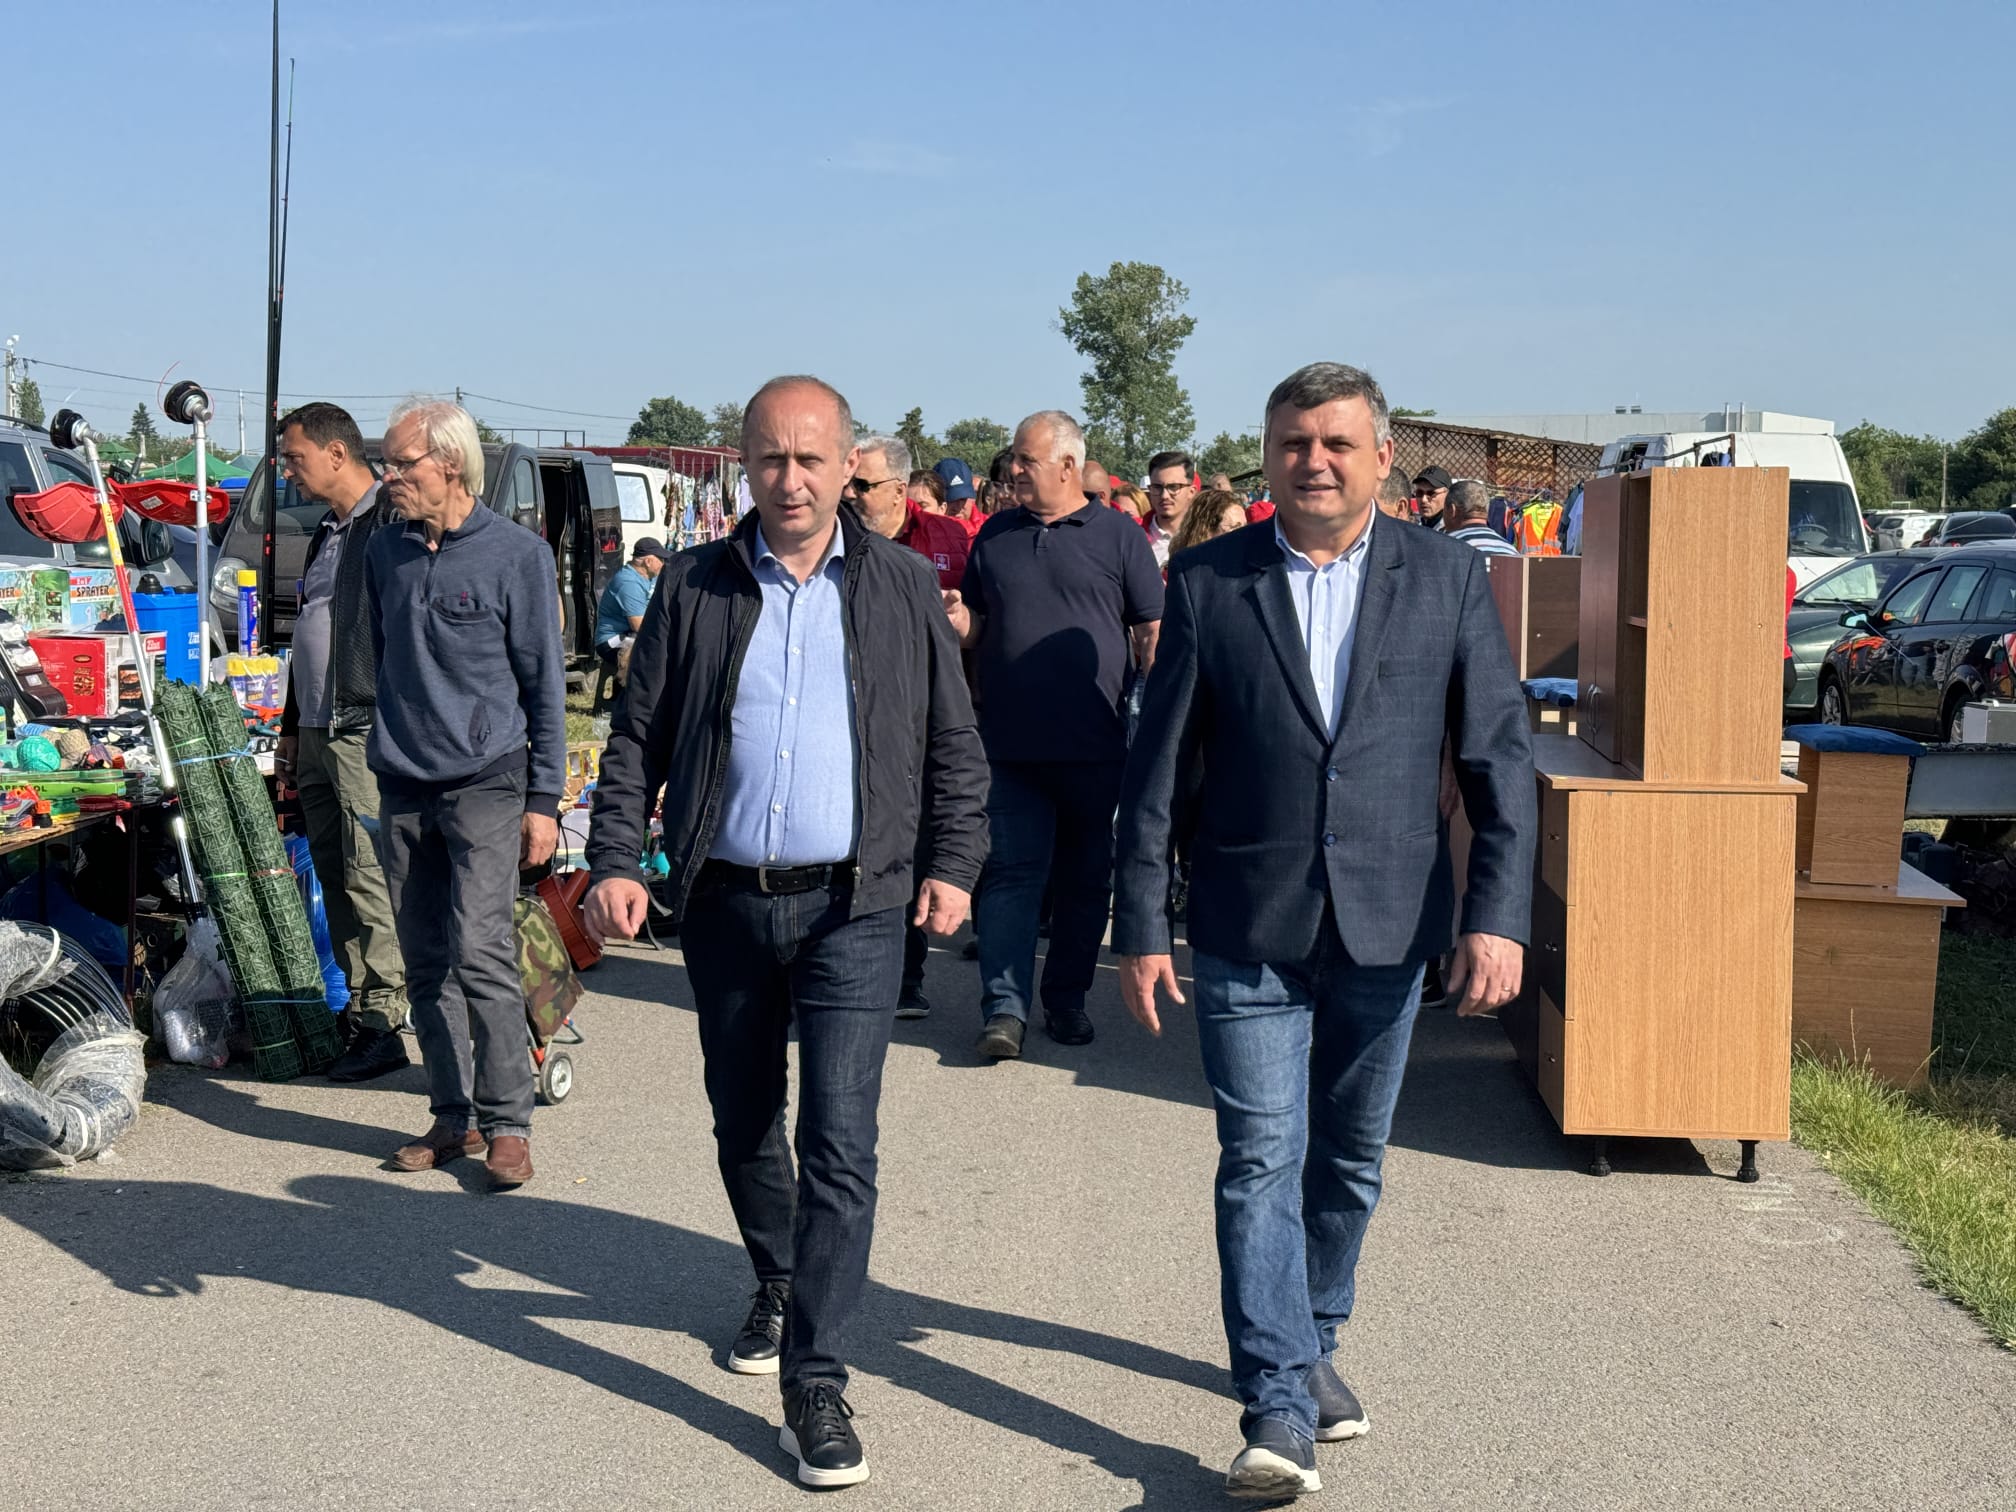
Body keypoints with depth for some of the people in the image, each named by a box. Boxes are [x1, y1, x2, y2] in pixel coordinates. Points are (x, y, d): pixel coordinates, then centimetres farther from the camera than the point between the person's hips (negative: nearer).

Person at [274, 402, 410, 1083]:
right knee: (335, 878, 10)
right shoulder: (326, 533, 20)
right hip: (319, 734, 9)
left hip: (370, 733, -9)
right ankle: (358, 1006, 17)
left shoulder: (394, 524, -10)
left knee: (369, 877, -8)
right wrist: (293, 728, 26)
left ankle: (381, 1024, -4)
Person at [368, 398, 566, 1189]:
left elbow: (544, 681, -2)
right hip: (403, 785, 5)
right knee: (426, 963, 7)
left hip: (485, 782, -5)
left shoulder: (516, 554, -5)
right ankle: (453, 1117, 17)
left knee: (480, 952, -13)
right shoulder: (385, 552, 9)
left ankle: (508, 1123, -4)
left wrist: (544, 798, -5)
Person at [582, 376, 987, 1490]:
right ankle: (777, 1283, 42)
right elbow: (638, 735, 6)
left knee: (839, 1141, -8)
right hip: (724, 900, 2)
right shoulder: (695, 585, 4)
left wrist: (951, 864, 0)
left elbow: (954, 746, 8)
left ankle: (815, 1381, -1)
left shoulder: (902, 587, 3)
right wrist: (614, 861, -4)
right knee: (743, 1122, 16)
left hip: (853, 906, -2)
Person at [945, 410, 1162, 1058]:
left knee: (1086, 878, 9)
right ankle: (1004, 1006, -1)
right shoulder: (996, 536, 10)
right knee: (1010, 874, -2)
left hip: (1094, 745, -1)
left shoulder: (1118, 536, 1)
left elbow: (1151, 635, 1)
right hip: (1010, 743, 2)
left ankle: (1067, 999, 22)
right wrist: (955, 621, -6)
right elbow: (974, 628, 18)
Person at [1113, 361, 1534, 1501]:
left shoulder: (1447, 577, 1)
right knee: (1262, 1161, -6)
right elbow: (1160, 768, 1)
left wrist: (1499, 914, -9)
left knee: (1351, 1161, 15)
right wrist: (1142, 927, -1)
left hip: (1386, 931, 2)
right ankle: (1280, 1411, -1)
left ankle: (1311, 1342, 36)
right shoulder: (1209, 583, -1)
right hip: (1248, 933, -1)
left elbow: (1501, 756, 0)